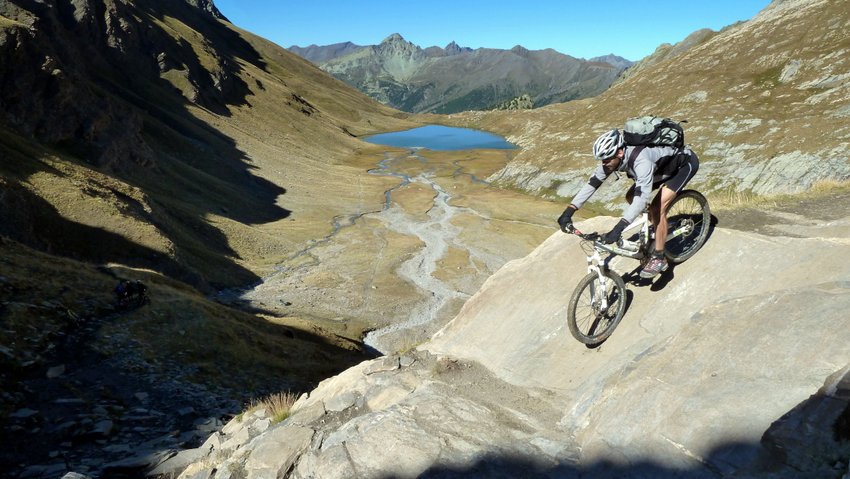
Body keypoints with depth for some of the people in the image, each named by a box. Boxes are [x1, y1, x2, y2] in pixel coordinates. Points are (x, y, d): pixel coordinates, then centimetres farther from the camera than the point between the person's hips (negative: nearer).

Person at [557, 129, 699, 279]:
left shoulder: (641, 160, -42)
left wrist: (618, 229, -59)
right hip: (665, 163, 8)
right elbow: (592, 183, -16)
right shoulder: (612, 158, -19)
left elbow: (642, 197, -51)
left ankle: (659, 259, -7)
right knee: (630, 197, 2)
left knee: (657, 207, -21)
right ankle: (658, 225, 25)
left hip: (686, 162, -8)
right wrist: (568, 211, -25)